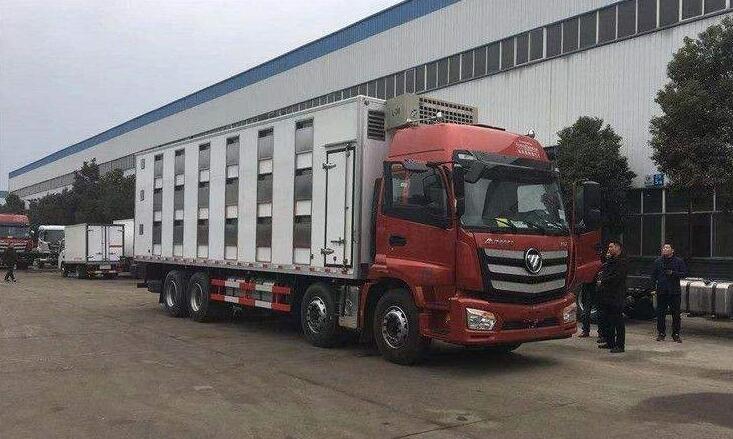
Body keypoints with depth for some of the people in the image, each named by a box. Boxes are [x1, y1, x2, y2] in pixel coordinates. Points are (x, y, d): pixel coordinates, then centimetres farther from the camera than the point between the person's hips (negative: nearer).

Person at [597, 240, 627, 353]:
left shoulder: (622, 261, -8)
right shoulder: (609, 260, 19)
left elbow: (617, 277, -18)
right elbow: (602, 273, 23)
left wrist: (603, 281, -10)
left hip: (616, 296, -9)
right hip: (606, 295, 9)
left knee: (618, 321, -5)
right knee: (607, 320, 13)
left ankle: (620, 345, -2)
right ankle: (610, 342, 21)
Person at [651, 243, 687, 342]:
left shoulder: (679, 261, 3)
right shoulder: (658, 261, 10)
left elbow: (684, 273, 0)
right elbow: (653, 275, 14)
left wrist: (673, 273, -14)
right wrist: (654, 284, 1)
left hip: (675, 291, -2)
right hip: (661, 291, 2)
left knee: (676, 314, 2)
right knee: (660, 313, 4)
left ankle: (676, 334, 12)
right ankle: (661, 333, 15)